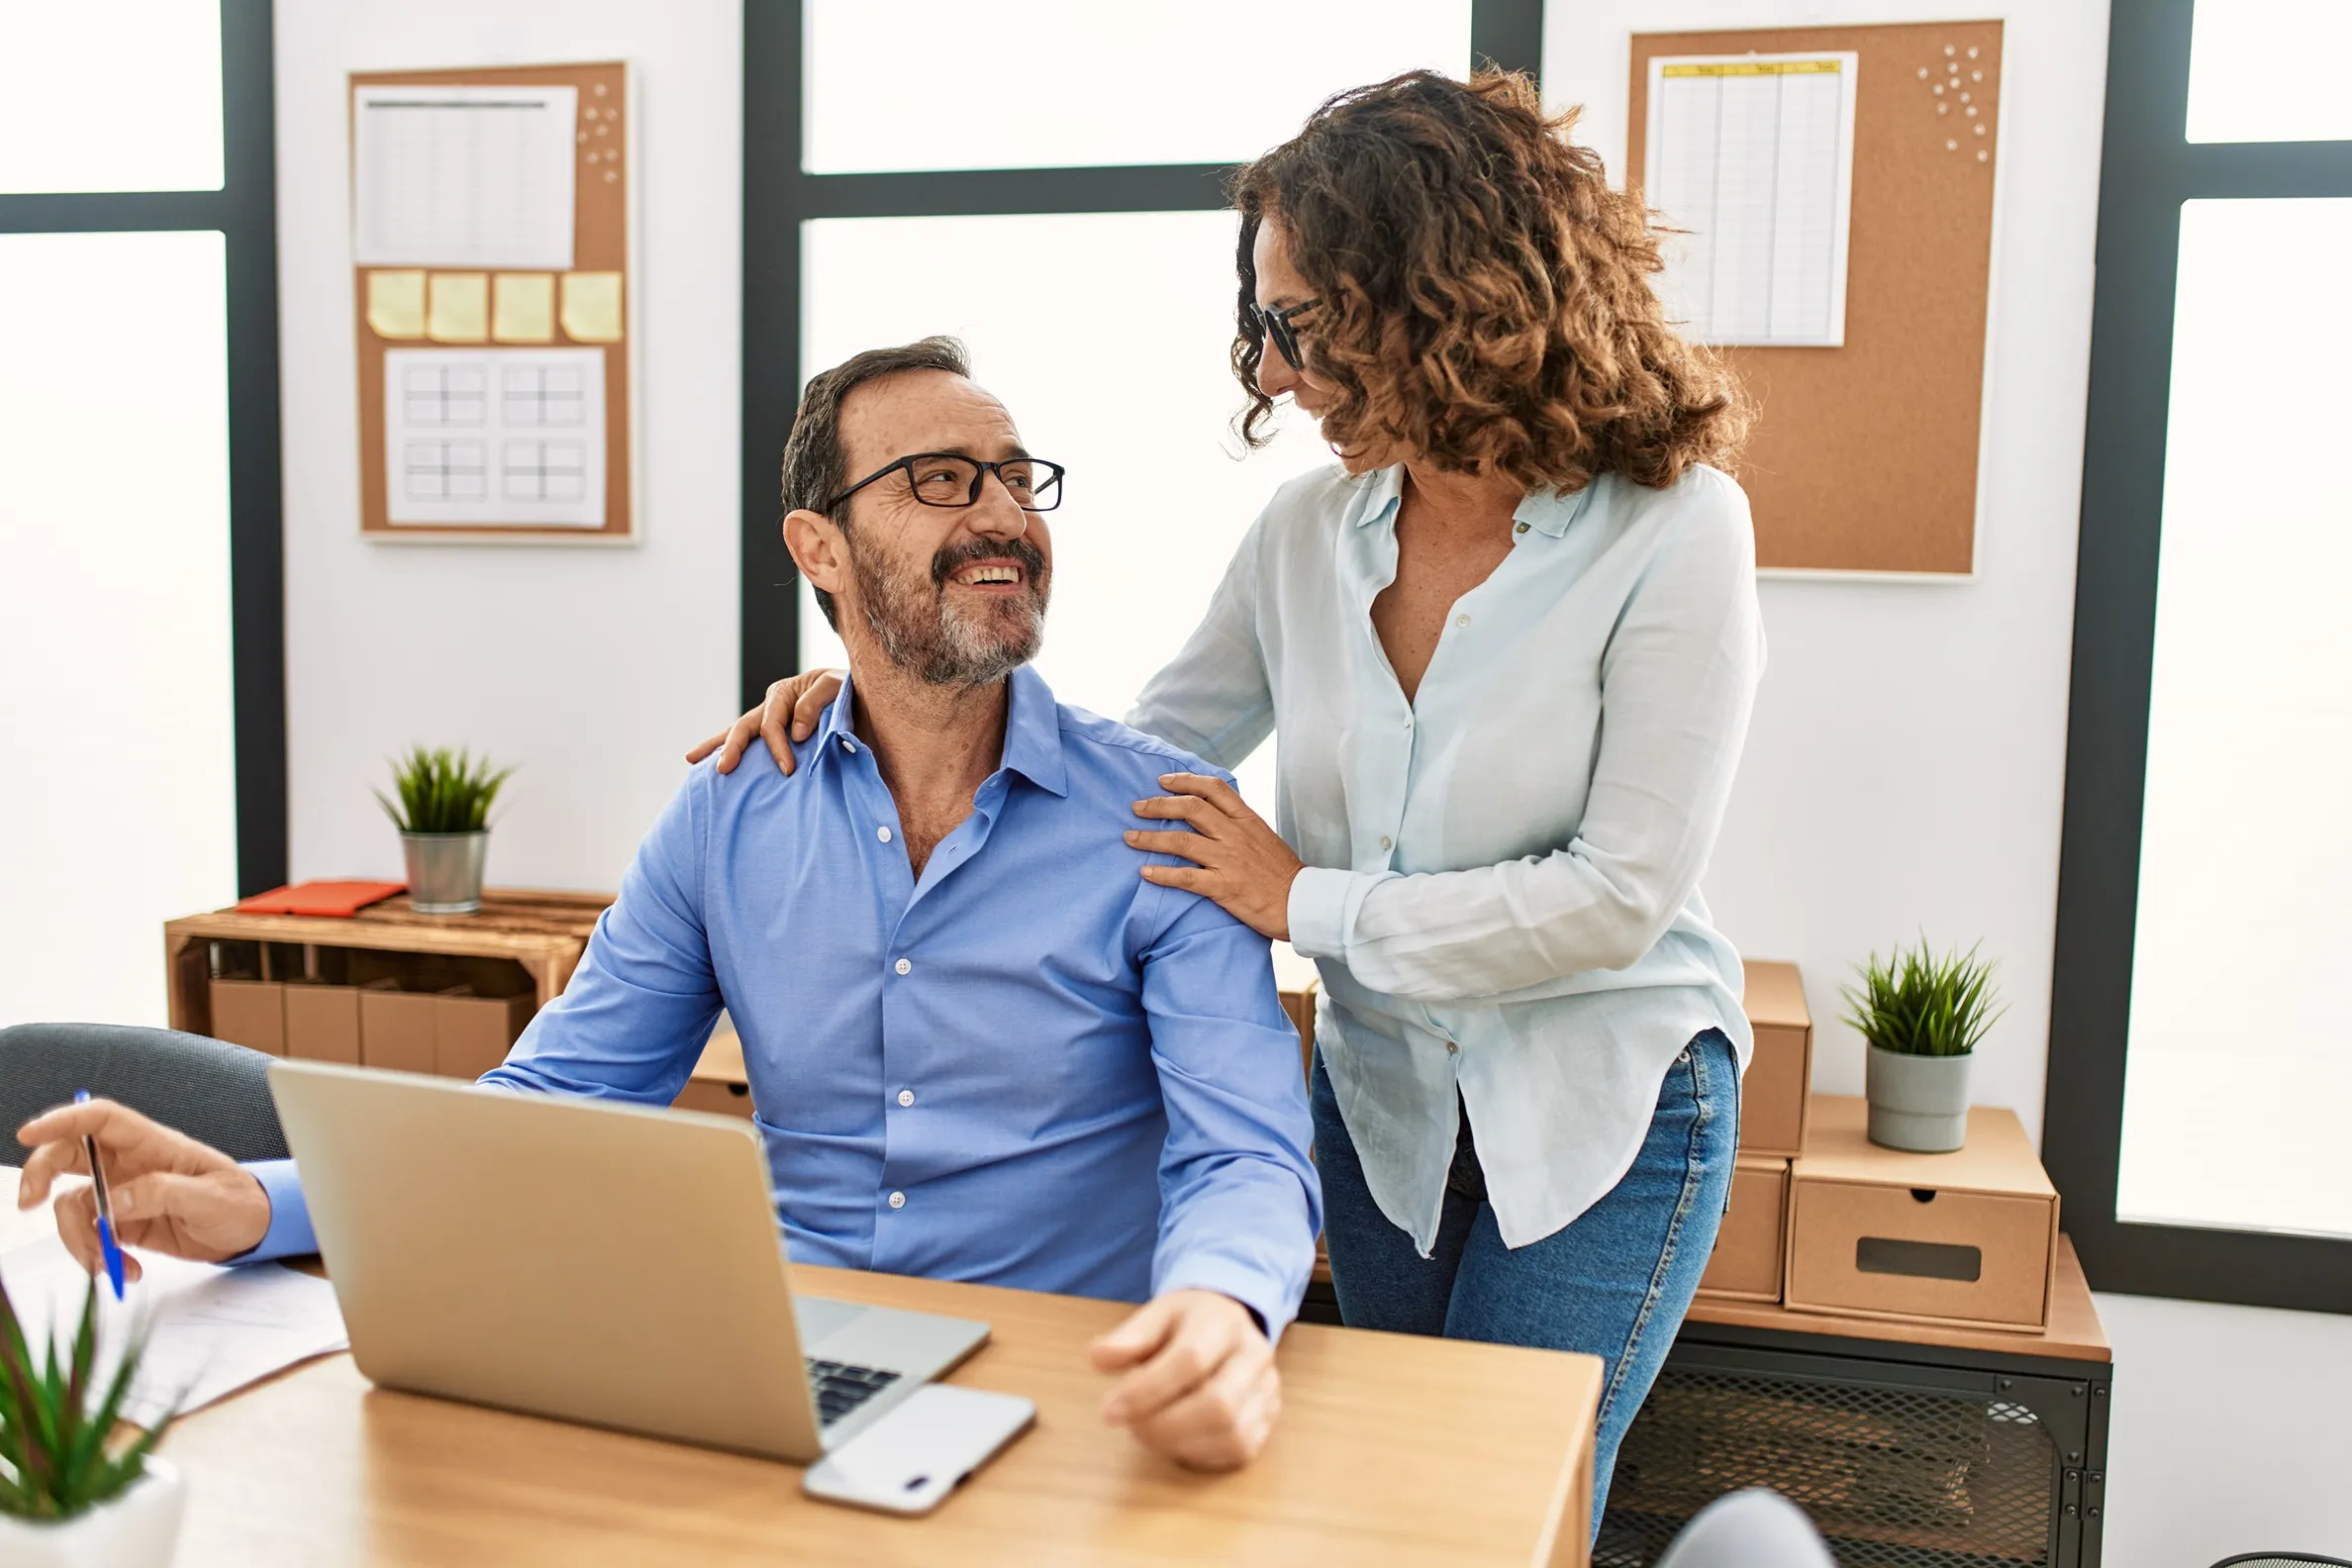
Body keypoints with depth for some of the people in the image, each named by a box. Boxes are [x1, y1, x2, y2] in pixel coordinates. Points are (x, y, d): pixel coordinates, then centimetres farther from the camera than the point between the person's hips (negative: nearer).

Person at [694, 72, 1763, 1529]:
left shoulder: (1672, 529, -19)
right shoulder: (1312, 529, -5)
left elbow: (1618, 895, -22)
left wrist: (1307, 899, -19)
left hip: (1605, 1104, -4)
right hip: (1385, 1095, 5)